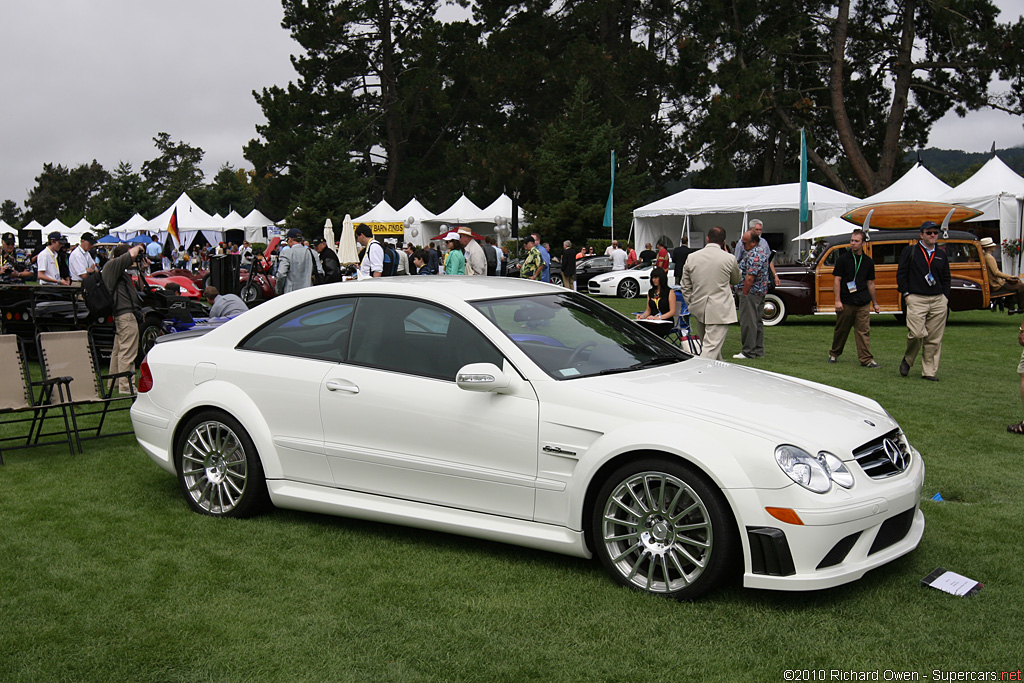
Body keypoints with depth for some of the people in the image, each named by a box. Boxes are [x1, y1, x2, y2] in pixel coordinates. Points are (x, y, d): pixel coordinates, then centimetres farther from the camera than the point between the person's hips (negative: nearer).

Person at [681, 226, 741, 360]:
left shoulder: (691, 257, 3)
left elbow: (686, 288, 9)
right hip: (720, 311, -5)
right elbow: (736, 280, 14)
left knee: (707, 343, 21)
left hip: (698, 309, 5)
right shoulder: (729, 259, -7)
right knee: (711, 349, -8)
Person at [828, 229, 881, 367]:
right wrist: (837, 300, -11)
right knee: (841, 330, 8)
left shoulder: (868, 261, 9)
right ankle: (834, 354, 26)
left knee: (864, 331, -2)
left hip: (863, 303, 2)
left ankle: (866, 360, -2)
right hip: (846, 302, -2)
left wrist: (875, 302, 17)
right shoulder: (843, 259, -1)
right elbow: (836, 280, -3)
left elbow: (870, 283, 17)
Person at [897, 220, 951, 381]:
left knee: (934, 339, 1)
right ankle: (907, 360, 10)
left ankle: (929, 372, 8)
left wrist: (945, 297, 10)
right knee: (917, 333, -17)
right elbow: (901, 273, 3)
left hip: (938, 301, 4)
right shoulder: (910, 251, 6)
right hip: (916, 299, -4)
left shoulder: (941, 255, 18)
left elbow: (946, 278, 21)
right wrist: (906, 294, -4)